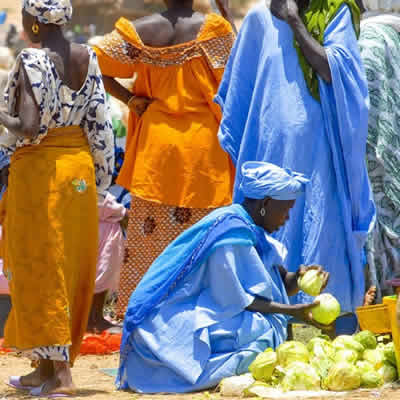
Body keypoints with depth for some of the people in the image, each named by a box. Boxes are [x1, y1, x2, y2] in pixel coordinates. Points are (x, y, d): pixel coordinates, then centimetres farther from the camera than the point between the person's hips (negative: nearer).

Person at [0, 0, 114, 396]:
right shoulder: (88, 58, 3)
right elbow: (99, 123, 3)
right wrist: (100, 178, 11)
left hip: (38, 169, -6)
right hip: (80, 168, 6)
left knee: (40, 268, 0)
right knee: (71, 268, 12)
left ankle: (61, 372, -4)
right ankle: (47, 366, 20)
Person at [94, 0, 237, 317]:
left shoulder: (139, 31, -3)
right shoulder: (212, 28, -10)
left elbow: (95, 66, -4)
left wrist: (130, 99, 3)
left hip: (155, 141, 2)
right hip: (202, 146, -2)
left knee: (150, 233, 9)